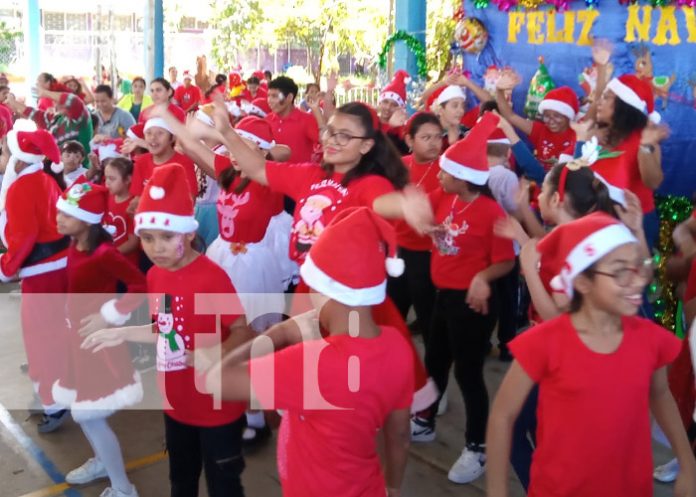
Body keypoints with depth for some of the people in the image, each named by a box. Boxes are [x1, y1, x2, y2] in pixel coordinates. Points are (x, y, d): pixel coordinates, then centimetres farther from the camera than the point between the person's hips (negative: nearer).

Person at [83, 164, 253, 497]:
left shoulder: (212, 276, -24)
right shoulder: (154, 275, 0)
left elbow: (242, 331, -21)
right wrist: (123, 334, 12)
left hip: (217, 406, -7)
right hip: (176, 402, 7)